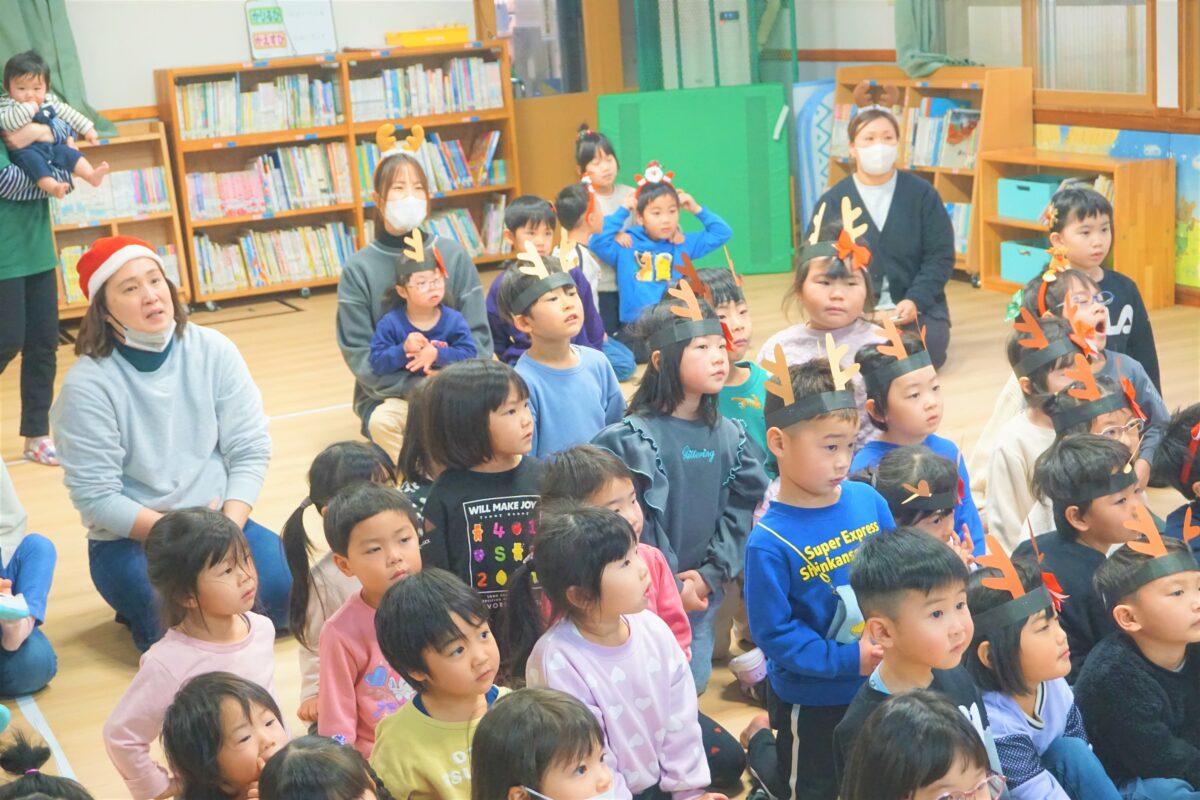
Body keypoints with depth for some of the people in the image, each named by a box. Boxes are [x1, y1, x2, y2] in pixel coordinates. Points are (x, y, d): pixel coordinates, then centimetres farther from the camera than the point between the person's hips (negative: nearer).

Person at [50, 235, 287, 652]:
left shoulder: (214, 351, -6)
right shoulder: (87, 383, -15)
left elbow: (250, 451, -5)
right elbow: (96, 497, -16)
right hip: (129, 538, -2)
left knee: (287, 593, -20)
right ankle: (140, 601, 8)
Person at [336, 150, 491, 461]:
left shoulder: (454, 256, 6)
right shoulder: (359, 268, 0)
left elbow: (478, 334, 5)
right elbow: (358, 352, -4)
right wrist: (415, 386, -17)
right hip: (391, 393, -1)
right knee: (382, 421, -34)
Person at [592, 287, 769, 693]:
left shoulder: (730, 437, 3)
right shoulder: (633, 438, -14)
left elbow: (741, 509, 3)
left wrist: (711, 574, -8)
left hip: (704, 593, 5)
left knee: (693, 683, 14)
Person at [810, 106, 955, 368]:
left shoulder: (922, 194, 4)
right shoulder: (832, 201, 3)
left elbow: (940, 256, 2)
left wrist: (915, 301, -15)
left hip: (916, 306, 1)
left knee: (928, 349, -27)